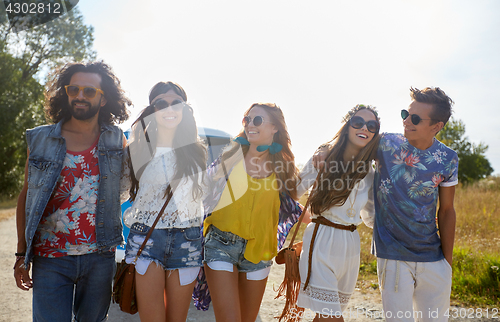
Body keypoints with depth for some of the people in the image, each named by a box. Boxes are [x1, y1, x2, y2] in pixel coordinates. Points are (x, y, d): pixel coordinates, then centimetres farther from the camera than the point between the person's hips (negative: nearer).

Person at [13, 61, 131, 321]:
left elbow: (128, 190, 13)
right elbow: (26, 195, 7)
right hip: (49, 260, 0)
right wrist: (22, 254, 5)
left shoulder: (116, 140, 3)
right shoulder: (40, 140, 3)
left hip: (100, 257, 1)